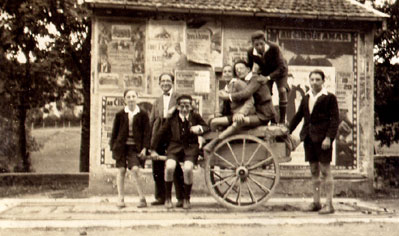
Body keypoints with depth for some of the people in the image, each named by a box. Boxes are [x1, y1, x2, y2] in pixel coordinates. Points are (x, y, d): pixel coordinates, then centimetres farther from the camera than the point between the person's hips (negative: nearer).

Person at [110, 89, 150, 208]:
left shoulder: (142, 115, 1)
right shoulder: (120, 114, 4)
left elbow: (146, 132, 1)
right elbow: (115, 132, 9)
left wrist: (144, 148, -6)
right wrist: (113, 147, 5)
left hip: (135, 147, -2)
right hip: (121, 145, 2)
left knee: (135, 170, -14)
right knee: (121, 170, 3)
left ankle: (142, 198, -4)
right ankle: (120, 198, 13)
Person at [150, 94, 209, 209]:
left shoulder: (195, 117, 9)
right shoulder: (172, 118, 8)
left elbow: (207, 128, 12)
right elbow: (160, 133, 11)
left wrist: (199, 128, -10)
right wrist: (153, 149, 9)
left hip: (191, 147, -1)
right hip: (175, 147, 1)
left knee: (187, 169, -28)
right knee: (169, 167, -27)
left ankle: (186, 199, -3)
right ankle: (167, 198, -5)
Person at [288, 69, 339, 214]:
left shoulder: (330, 97, -2)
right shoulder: (305, 98, 14)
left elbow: (335, 119, -7)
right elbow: (298, 116, 20)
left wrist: (329, 137, -16)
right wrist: (288, 131, 14)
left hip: (322, 137, -6)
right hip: (309, 137, 6)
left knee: (325, 171, -3)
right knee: (313, 171, 10)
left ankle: (329, 204, 2)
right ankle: (316, 202, 17)